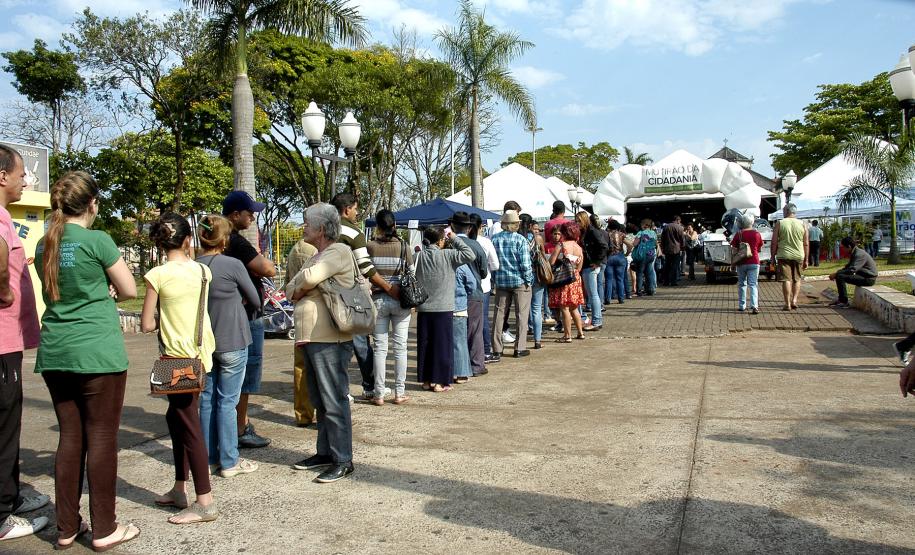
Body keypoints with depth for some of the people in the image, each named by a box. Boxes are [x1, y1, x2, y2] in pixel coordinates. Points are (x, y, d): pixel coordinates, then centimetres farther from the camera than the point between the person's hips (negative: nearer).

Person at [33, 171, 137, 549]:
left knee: (70, 437, 13)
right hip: (98, 353, -6)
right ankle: (104, 530, 11)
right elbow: (130, 290, -4)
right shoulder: (97, 241, -10)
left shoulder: (44, 245, 8)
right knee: (101, 438, 2)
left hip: (55, 354, 6)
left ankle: (67, 528, 20)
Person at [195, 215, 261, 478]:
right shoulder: (233, 265, -14)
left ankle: (209, 457, 22)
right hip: (232, 343, -5)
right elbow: (254, 300, -3)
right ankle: (229, 461, 10)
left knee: (207, 399, 13)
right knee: (227, 401, 2)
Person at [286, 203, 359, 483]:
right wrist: (298, 288, -1)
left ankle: (343, 460, 3)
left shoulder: (339, 251, -11)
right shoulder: (317, 256, 21)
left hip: (330, 340, -10)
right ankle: (325, 452, 27)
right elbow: (292, 289, 21)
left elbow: (309, 278, -24)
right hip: (311, 339, 10)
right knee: (320, 401, 16)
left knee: (334, 401, -4)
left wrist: (296, 286, -4)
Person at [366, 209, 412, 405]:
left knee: (380, 347, 5)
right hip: (401, 300, 0)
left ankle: (379, 394, 6)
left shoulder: (369, 246, -4)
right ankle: (400, 393, 10)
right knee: (400, 347, 7)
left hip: (378, 299, 0)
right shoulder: (403, 246, -2)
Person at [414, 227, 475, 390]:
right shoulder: (447, 255, -10)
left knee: (424, 344, 11)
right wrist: (455, 239, -4)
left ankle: (426, 380, 18)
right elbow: (470, 255, -13)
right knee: (442, 345, 4)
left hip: (423, 308, 4)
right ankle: (439, 382, 7)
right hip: (443, 308, -4)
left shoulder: (418, 256, 1)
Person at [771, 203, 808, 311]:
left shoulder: (779, 223, -1)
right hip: (799, 256, 2)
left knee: (786, 280, 1)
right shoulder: (802, 224, 4)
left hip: (784, 255, -2)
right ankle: (794, 300, 6)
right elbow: (806, 244, 5)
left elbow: (774, 242, -3)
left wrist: (773, 257, 6)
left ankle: (787, 304, 1)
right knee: (797, 279, 16)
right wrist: (806, 260, 11)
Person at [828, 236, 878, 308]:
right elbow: (848, 267, 18)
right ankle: (841, 299, 15)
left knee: (840, 277, -20)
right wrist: (837, 272, 2)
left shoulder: (859, 254, -21)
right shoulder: (854, 253, 11)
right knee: (839, 275, 13)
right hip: (863, 275, 10)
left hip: (868, 279, -10)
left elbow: (852, 270, -29)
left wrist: (836, 274, -22)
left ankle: (844, 302, -14)